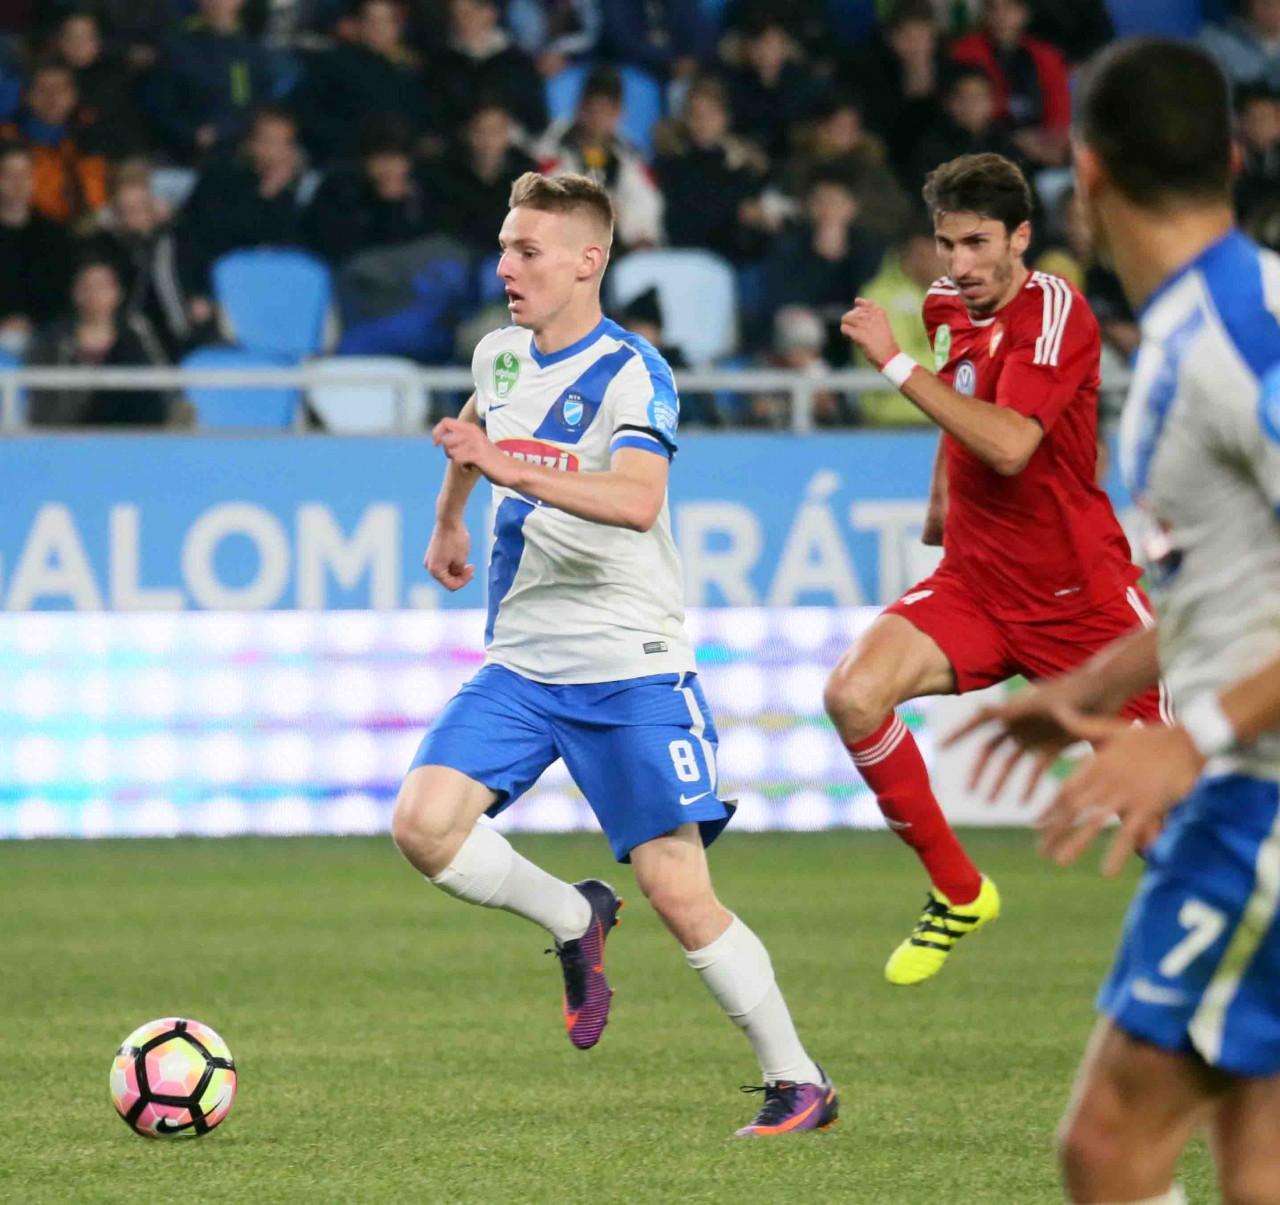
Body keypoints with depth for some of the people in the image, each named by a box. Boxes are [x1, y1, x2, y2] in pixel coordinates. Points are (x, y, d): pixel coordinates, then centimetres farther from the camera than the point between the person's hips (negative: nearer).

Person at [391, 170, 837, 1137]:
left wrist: (511, 469, -41)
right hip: (520, 663, 6)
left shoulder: (632, 374, -15)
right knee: (424, 823, -15)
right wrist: (448, 521, 45)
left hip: (629, 667, -6)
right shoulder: (501, 354, 8)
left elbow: (638, 500, -34)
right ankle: (575, 921, 11)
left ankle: (799, 1082, 4)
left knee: (678, 890, -10)